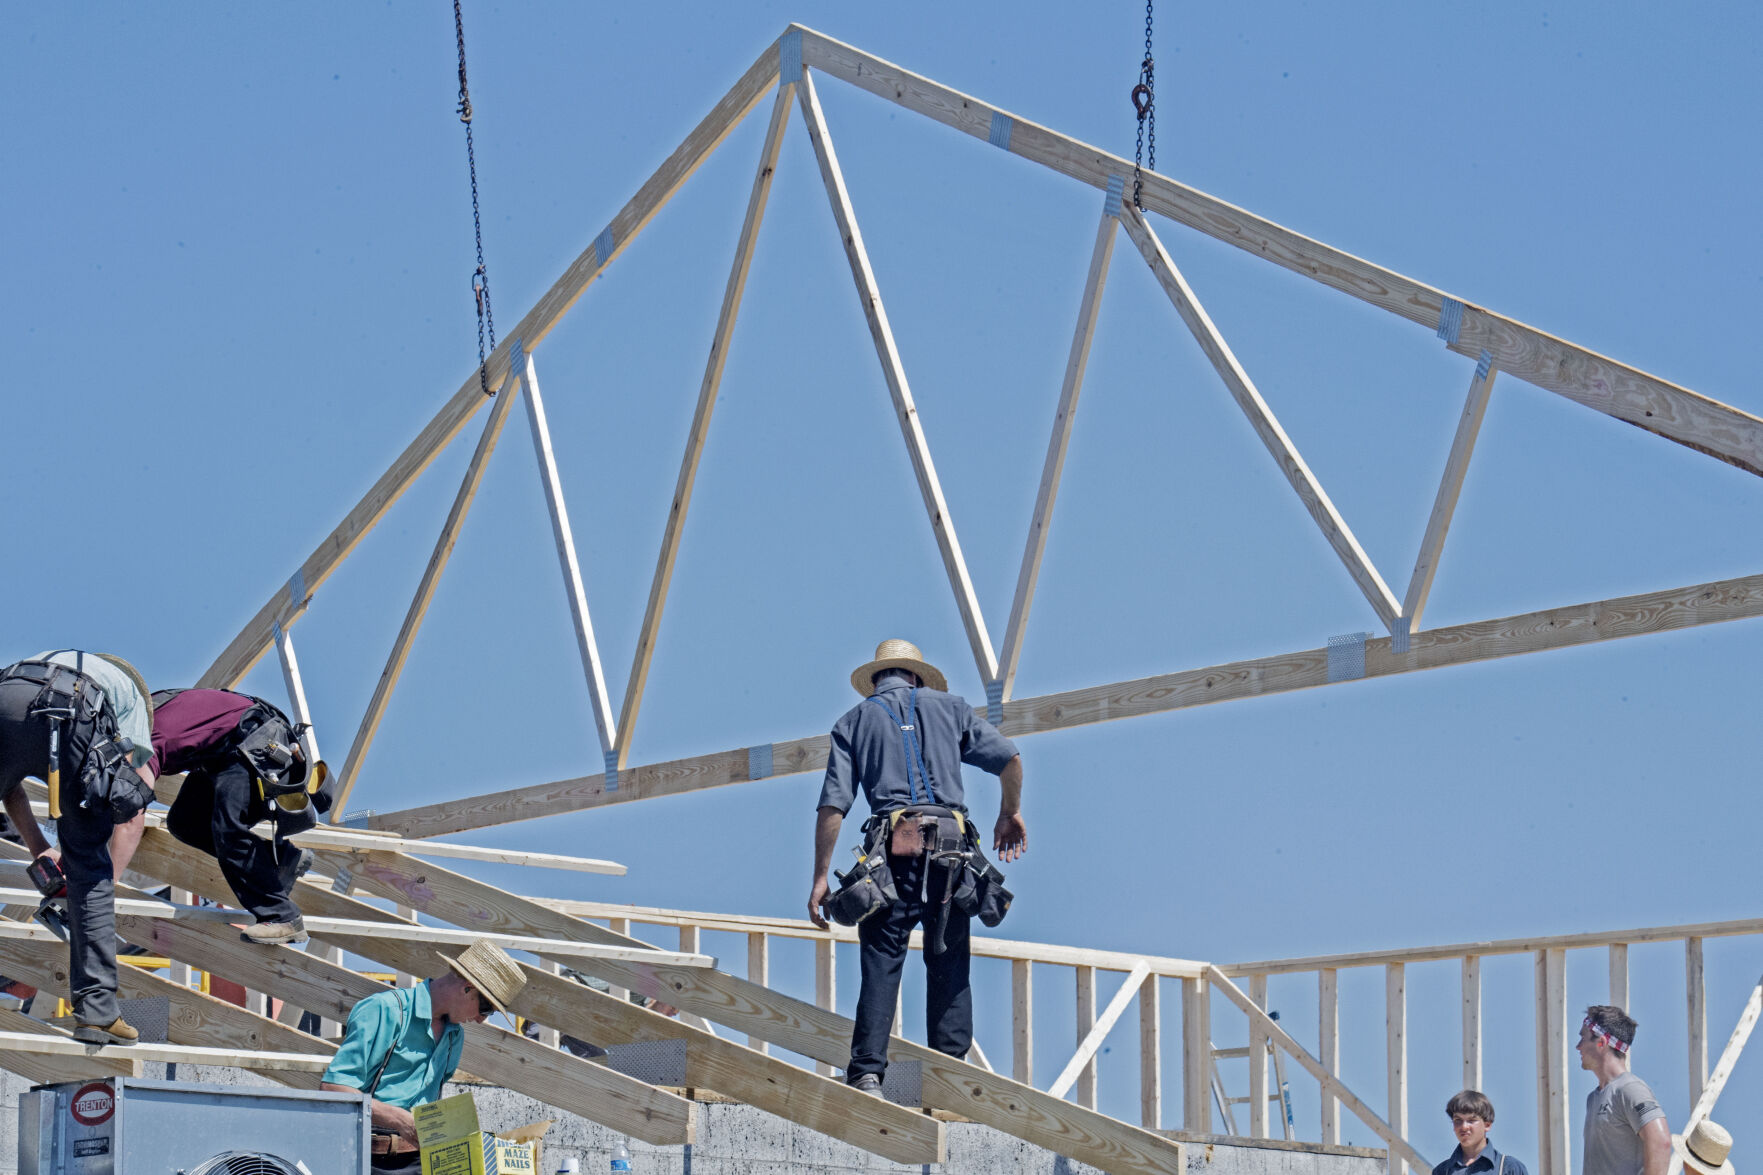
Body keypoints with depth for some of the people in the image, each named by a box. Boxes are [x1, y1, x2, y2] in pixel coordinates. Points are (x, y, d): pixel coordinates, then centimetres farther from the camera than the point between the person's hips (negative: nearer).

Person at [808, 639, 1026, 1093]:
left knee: (881, 965, -1)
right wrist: (1010, 813, 28)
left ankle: (867, 1072, -13)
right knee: (949, 966, 8)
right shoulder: (948, 706, 19)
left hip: (893, 849, -1)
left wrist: (821, 877, 6)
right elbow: (1010, 759, 11)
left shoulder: (855, 720, 16)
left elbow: (832, 805, 5)